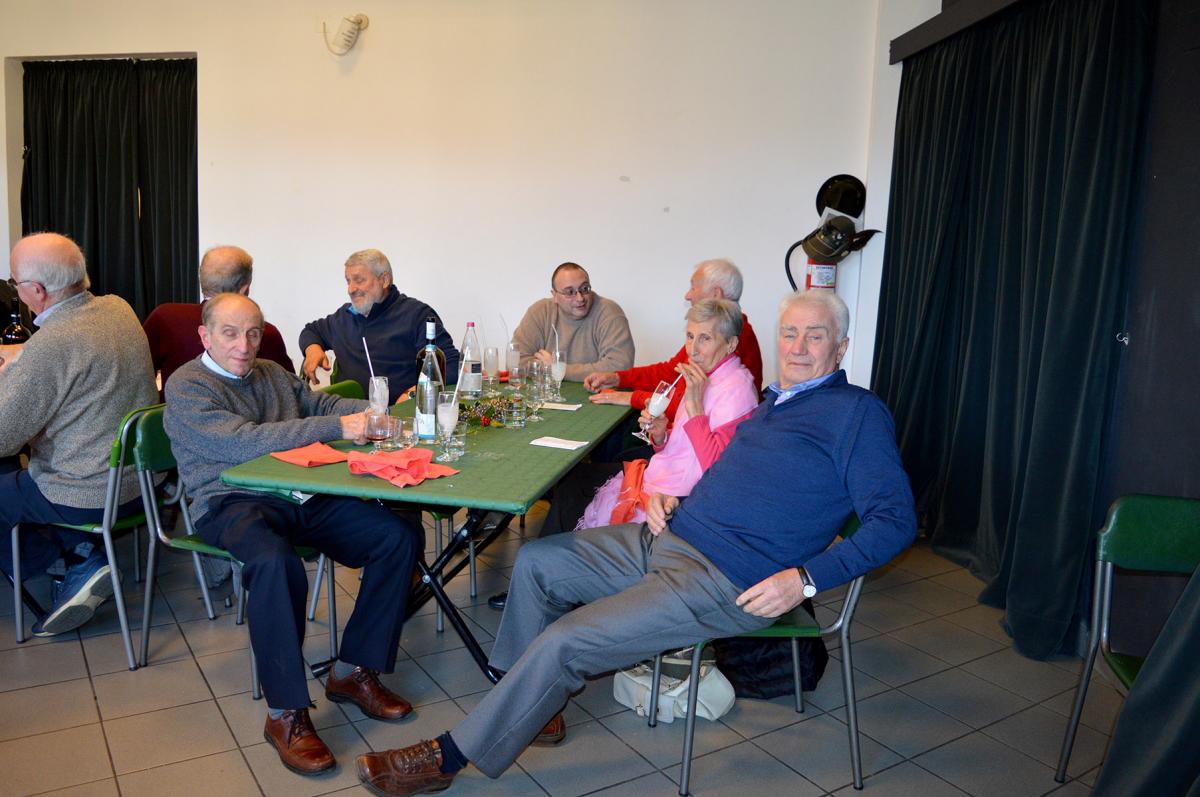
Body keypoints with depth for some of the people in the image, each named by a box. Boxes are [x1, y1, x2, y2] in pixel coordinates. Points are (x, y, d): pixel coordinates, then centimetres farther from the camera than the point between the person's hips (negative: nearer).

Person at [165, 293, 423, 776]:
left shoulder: (273, 374, 22)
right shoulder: (187, 387, -2)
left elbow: (322, 403, 23)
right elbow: (244, 443, -17)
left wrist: (368, 412, -1)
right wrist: (336, 427, -21)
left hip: (304, 497, 7)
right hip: (233, 504, -6)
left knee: (401, 537, -13)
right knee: (276, 564, -40)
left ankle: (353, 671, -2)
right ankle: (285, 714, -23)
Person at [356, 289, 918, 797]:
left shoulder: (856, 412, -8)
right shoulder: (775, 399, 17)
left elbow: (895, 519, -15)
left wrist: (805, 579, -24)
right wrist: (661, 496, 8)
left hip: (723, 583, -9)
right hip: (669, 535, 9)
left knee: (562, 643, -16)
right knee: (535, 562, 8)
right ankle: (538, 710, 17)